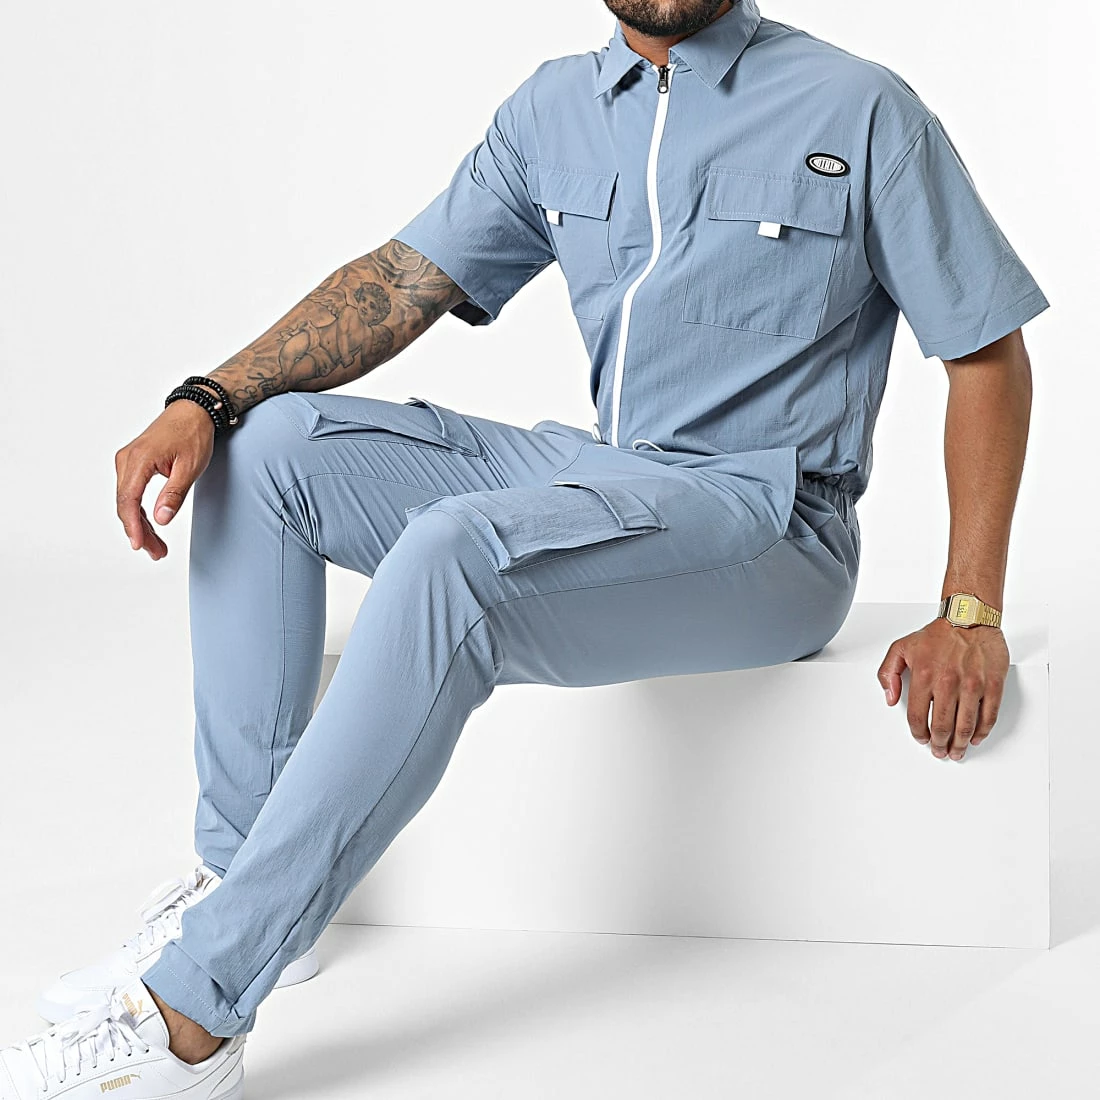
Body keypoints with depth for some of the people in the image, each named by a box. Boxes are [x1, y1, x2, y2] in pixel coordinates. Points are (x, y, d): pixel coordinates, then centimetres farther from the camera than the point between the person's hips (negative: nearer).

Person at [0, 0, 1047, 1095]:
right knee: (268, 444, -6)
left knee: (451, 554, -33)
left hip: (766, 522, -7)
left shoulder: (860, 111, -6)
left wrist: (972, 616, -12)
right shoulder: (554, 108, 10)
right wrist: (203, 402, -8)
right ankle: (237, 870, -7)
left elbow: (990, 352, -4)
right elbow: (404, 278, 7)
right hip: (596, 473, 7)